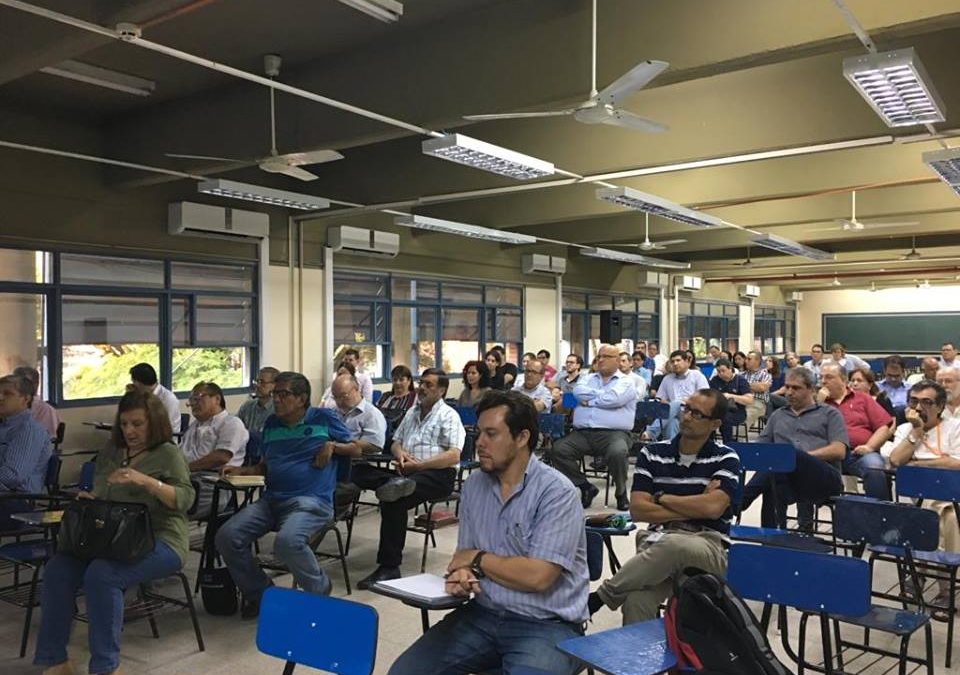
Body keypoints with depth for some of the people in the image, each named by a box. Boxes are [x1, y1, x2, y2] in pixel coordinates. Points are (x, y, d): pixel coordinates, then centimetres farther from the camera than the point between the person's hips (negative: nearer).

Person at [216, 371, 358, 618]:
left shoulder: (323, 418, 6)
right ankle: (259, 594, 7)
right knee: (227, 537, -15)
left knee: (287, 541, -35)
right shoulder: (272, 424, 20)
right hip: (271, 499, 6)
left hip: (311, 500, -6)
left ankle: (320, 592, -4)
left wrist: (333, 445, -6)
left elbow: (356, 449, 11)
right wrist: (241, 471, 8)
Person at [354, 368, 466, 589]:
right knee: (360, 472, -16)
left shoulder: (448, 415, 1)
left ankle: (389, 566, -26)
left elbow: (453, 456, -11)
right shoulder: (411, 413, 23)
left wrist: (419, 465, -17)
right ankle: (398, 483, -42)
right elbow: (395, 443, 21)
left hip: (438, 474, -7)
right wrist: (401, 454, -3)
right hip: (408, 473, 7)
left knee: (393, 500, -32)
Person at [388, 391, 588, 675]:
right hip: (482, 615, 5)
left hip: (545, 624, -5)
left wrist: (477, 559, -8)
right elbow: (465, 554, 10)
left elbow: (537, 576, -22)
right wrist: (460, 573, -14)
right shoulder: (474, 485, 5)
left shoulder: (556, 492, -15)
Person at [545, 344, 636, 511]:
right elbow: (578, 392, 1)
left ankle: (621, 493, -5)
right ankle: (585, 487, 0)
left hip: (614, 433, -4)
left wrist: (589, 400, 1)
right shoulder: (588, 379, 23)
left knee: (617, 453, -36)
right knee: (557, 450, -20)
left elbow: (613, 399, -11)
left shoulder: (625, 382, 9)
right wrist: (602, 394, -2)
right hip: (582, 433, 4)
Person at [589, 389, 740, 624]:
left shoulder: (726, 459, 5)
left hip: (708, 545, -1)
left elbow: (712, 508, -12)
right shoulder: (652, 454, 10)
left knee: (674, 545, -39)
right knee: (636, 600, -34)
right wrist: (693, 509, -4)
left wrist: (661, 498, 0)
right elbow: (637, 510, 1)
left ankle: (601, 596, -20)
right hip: (657, 542, 1)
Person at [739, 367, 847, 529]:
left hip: (825, 477, -2)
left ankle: (740, 501, -39)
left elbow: (839, 451, 3)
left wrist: (802, 457, -9)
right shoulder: (777, 416, 30)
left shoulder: (829, 414, 19)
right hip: (785, 475, 3)